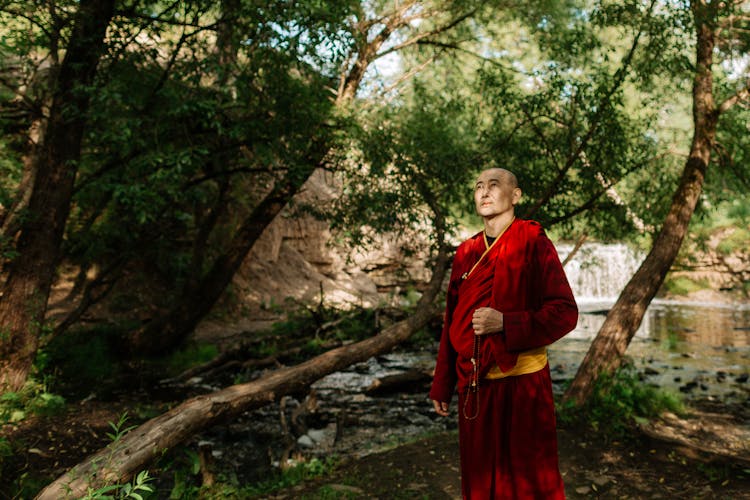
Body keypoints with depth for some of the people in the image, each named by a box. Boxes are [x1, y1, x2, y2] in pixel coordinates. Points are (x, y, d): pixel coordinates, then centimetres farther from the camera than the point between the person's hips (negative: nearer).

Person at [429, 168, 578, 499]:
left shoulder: (533, 242, -6)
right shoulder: (466, 253, 8)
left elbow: (565, 312, -9)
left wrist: (506, 323, -23)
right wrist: (442, 385, 12)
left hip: (521, 384, -4)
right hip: (474, 387, 5)